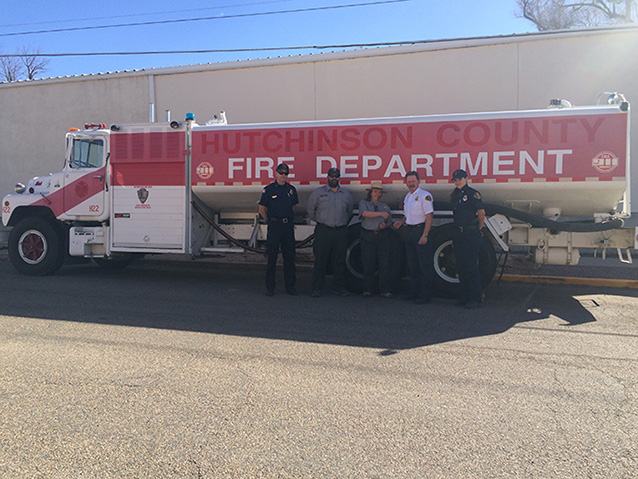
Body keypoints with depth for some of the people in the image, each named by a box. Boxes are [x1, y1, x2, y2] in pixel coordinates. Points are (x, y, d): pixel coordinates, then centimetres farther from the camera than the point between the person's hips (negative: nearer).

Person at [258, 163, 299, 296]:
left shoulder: (291, 189, 10)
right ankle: (270, 286, 9)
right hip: (274, 226, -3)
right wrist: (270, 221, 6)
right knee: (272, 256, 1)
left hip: (288, 225, 3)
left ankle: (290, 286, 14)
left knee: (290, 256, 6)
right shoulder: (269, 189, -1)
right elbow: (262, 209, 4)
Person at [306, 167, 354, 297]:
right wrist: (318, 221, 11)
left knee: (340, 261, 6)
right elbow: (310, 209, 11)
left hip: (341, 232, 3)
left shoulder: (346, 194, 13)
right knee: (320, 261, -3)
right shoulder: (318, 192, 4)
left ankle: (340, 287, 14)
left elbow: (349, 211, 26)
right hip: (323, 231, -3)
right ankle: (317, 288, 3)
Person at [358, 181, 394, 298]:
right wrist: (380, 214, -26)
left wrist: (385, 225, -9)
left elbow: (389, 223, 15)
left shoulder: (385, 206, 17)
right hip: (367, 236, -2)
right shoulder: (364, 203, 7)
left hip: (383, 236, 2)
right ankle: (367, 289, 10)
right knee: (368, 264, -1)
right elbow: (365, 213, -15)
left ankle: (385, 290, 3)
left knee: (384, 263, -3)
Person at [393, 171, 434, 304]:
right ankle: (414, 292, 22)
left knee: (424, 265, -5)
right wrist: (401, 221, 9)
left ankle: (425, 295, 0)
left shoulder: (424, 195, -11)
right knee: (412, 264, 13)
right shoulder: (407, 197, 16)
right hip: (410, 231, 9)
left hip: (420, 230, -9)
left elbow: (429, 216, -16)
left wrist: (425, 235, -22)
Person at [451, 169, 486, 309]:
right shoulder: (455, 195, 15)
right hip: (458, 234, 8)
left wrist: (478, 228, -1)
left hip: (471, 235, -8)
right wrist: (457, 231, 17)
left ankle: (475, 299, 0)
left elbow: (481, 212, -12)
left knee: (471, 267, -6)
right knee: (461, 267, 10)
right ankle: (465, 297, 19)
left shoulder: (472, 194, -8)